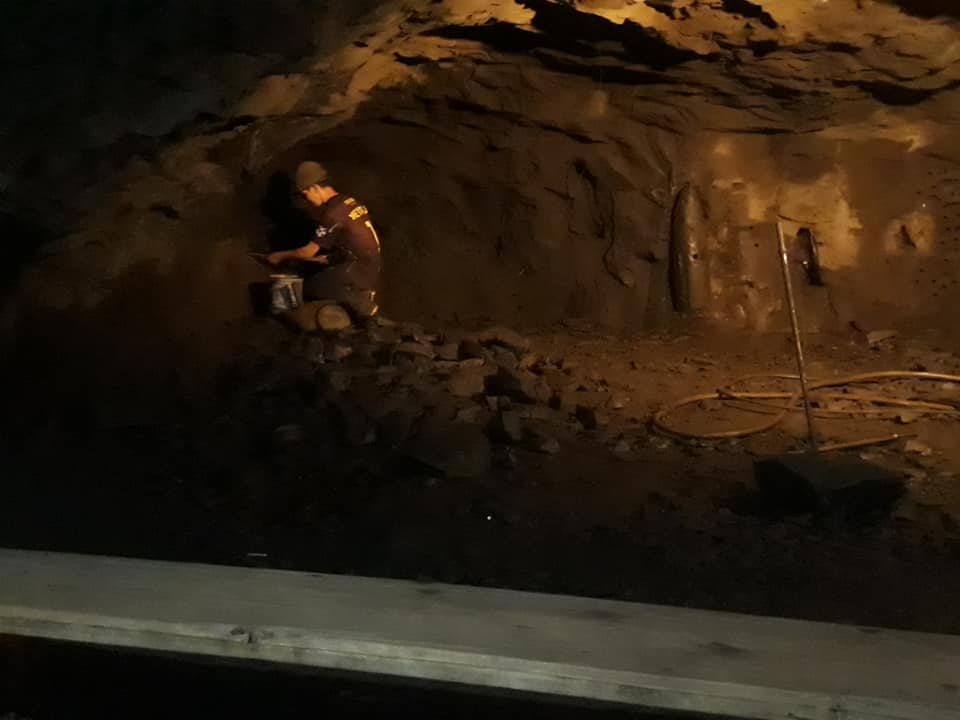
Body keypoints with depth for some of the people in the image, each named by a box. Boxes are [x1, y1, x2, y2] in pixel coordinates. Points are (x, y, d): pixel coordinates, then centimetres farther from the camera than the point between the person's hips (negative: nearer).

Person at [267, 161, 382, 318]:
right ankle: (361, 293, 10)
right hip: (370, 269, 9)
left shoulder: (333, 213, -17)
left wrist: (281, 256, 6)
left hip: (359, 272, -9)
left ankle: (361, 302, -3)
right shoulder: (349, 202, 9)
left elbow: (309, 251, -8)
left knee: (308, 287, -5)